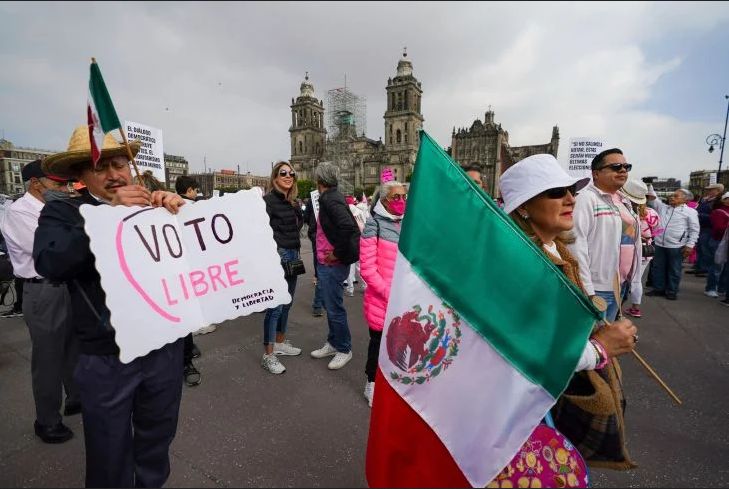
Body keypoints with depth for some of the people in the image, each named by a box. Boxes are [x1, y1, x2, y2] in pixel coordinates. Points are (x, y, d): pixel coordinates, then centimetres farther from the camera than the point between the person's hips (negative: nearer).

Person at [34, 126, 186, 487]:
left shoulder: (153, 208, 2)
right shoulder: (62, 212, -2)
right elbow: (49, 263, -19)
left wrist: (179, 208, -20)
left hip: (165, 348, 2)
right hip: (106, 358, -2)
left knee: (157, 442, 23)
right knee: (110, 455, 18)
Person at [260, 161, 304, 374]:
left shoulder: (291, 202, 15)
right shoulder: (268, 200, -9)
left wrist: (297, 251, 16)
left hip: (293, 255, 8)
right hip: (278, 256, -8)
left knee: (287, 302, 16)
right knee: (275, 306, -6)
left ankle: (280, 343, 31)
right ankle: (268, 355, 5)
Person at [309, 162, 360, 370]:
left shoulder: (330, 199, -17)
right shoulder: (331, 197, 11)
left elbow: (348, 227, -32)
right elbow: (352, 226, 16)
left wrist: (338, 253, -20)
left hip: (333, 265, -10)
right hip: (327, 263, 10)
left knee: (335, 309, 3)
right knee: (331, 306, 19)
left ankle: (344, 350, 19)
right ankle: (333, 343, 34)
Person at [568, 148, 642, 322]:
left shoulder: (624, 201, 14)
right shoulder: (587, 198, -14)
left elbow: (630, 239, 20)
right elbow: (576, 245, -21)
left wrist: (631, 280, 18)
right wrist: (587, 291, -24)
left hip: (621, 285, 8)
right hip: (597, 288, -8)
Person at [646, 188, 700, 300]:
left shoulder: (690, 212, -2)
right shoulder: (663, 207, 10)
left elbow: (694, 230, -2)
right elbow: (652, 199, 6)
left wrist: (690, 245, -9)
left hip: (676, 246, -4)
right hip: (660, 244, 4)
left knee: (674, 270, 7)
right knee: (658, 268, 11)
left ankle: (672, 291, 18)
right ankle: (659, 288, 23)